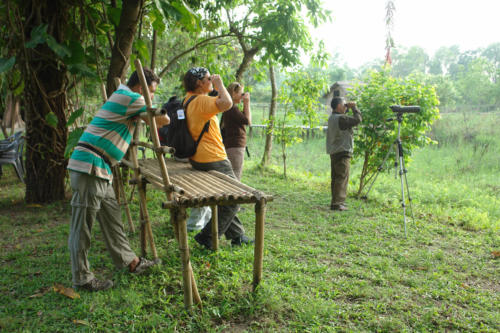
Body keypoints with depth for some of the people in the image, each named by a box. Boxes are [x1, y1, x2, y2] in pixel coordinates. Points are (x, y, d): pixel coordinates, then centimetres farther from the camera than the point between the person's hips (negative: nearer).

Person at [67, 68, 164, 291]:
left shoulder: (121, 96, 22)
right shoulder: (130, 97, -10)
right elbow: (162, 119, -9)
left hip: (100, 171, 11)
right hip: (89, 166, -11)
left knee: (112, 217, 15)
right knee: (83, 224, -2)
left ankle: (129, 261, 24)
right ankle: (82, 279, 6)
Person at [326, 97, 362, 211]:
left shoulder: (332, 118, 12)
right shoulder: (341, 118, -16)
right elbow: (357, 119, -16)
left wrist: (348, 108, 12)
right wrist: (354, 107, -3)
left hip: (334, 152, 10)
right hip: (342, 152, -9)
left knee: (336, 178, 13)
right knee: (342, 178, -7)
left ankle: (336, 202, 19)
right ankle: (337, 203, -8)